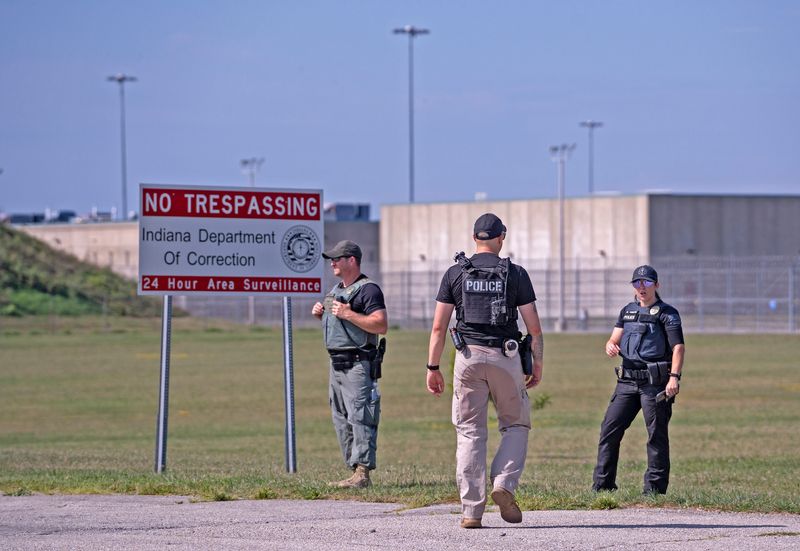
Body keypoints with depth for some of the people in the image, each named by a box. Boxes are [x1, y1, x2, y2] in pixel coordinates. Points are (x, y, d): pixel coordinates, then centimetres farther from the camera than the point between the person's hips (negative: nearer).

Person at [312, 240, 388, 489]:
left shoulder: (367, 289, -9)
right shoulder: (337, 290, 20)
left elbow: (381, 325, -18)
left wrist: (348, 314, -20)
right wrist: (322, 314, 11)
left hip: (359, 365, -10)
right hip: (337, 364, 10)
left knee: (360, 418, -13)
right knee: (341, 421, 9)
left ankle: (363, 472, -17)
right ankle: (354, 470, 12)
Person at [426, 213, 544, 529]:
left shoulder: (456, 273, 4)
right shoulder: (515, 274, 2)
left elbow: (439, 327, 1)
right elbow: (534, 328, 1)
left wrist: (433, 368, 6)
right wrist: (537, 364, 12)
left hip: (468, 357, 1)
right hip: (506, 359, -1)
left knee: (469, 432, 5)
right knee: (516, 425, 16)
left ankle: (471, 511, 0)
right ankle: (504, 485, -6)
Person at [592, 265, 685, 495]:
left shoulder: (667, 314, 0)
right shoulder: (627, 311, 19)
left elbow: (678, 347, -10)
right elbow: (614, 340, 16)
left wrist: (674, 377, -24)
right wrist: (611, 347, -11)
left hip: (655, 382, -6)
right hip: (627, 380, 6)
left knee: (657, 434, -4)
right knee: (609, 429, 1)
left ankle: (655, 487, -1)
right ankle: (602, 484, 6)